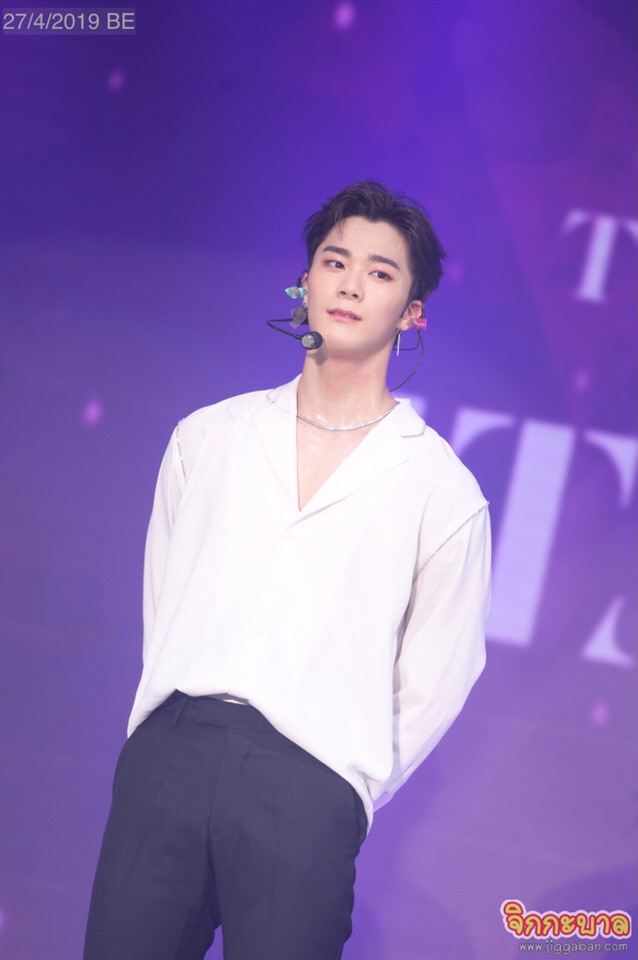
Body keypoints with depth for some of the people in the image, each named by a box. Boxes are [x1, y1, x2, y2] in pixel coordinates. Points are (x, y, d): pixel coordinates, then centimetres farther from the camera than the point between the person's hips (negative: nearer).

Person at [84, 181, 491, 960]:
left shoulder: (442, 488, 6)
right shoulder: (206, 436, 15)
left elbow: (433, 685, 7)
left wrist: (343, 801, 5)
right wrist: (176, 738, 10)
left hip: (305, 783, -2)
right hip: (166, 751, 3)